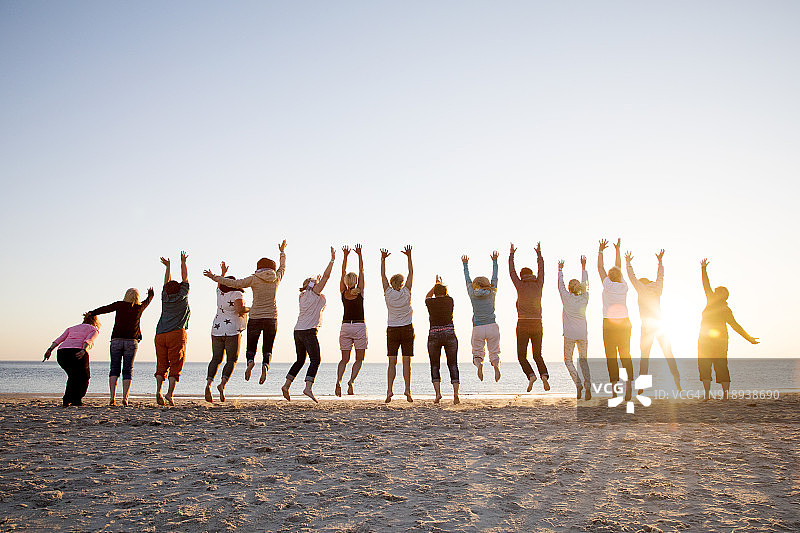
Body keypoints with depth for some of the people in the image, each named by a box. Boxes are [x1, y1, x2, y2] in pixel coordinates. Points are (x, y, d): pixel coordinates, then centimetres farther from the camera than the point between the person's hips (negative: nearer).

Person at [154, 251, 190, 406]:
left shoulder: (165, 298, 15)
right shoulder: (182, 297, 8)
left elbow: (167, 284, 33)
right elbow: (185, 279, 21)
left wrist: (168, 267, 42)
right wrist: (183, 262, 30)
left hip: (160, 335, 4)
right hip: (177, 334, -3)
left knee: (161, 364, 5)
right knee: (175, 365, -3)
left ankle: (158, 390, -13)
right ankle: (170, 393, -15)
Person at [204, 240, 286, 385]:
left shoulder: (254, 279, -2)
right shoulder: (276, 277, 5)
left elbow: (234, 283, -6)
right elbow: (283, 267, 25)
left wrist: (214, 277, 2)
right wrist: (282, 252, 41)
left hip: (255, 318, -1)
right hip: (271, 319, 1)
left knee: (251, 348, 11)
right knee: (268, 349, 7)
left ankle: (250, 361, -22)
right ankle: (265, 365, -24)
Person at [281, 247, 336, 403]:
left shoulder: (303, 295, 18)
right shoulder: (314, 292, -1)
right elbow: (326, 276, -5)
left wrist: (314, 282, 46)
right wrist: (332, 259, -2)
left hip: (298, 331, 8)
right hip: (309, 331, -8)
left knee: (300, 360, 18)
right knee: (315, 360, -10)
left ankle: (286, 385, 16)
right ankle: (308, 388, -23)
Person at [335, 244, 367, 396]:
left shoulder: (343, 293, 0)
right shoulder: (360, 292, -5)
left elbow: (343, 272, 8)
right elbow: (361, 271, 1)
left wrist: (345, 256, 11)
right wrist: (359, 255, 4)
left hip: (345, 327, 3)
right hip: (359, 327, -3)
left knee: (345, 359, 8)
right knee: (359, 359, 6)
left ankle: (338, 380, -13)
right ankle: (351, 381, -16)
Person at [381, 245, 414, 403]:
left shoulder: (388, 293, -2)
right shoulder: (406, 294, -3)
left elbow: (383, 275, 6)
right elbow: (411, 274, 4)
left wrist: (383, 259, 8)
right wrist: (409, 257, 6)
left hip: (392, 330, 1)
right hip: (407, 329, -1)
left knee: (392, 362, -1)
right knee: (406, 362, 0)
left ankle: (390, 390, -9)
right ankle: (407, 389, -5)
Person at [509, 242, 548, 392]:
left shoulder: (520, 286, -5)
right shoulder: (538, 285, 4)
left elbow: (511, 271, 6)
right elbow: (541, 270, 18)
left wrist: (511, 254, 16)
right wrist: (539, 253, 29)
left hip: (523, 324, -3)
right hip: (537, 324, 3)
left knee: (522, 355, 5)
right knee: (537, 354, 14)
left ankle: (531, 375, -19)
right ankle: (544, 375, -10)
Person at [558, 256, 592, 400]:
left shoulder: (567, 298, -6)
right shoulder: (584, 299, 3)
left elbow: (560, 285, 8)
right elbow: (586, 284, 17)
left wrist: (560, 270, 21)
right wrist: (583, 267, 25)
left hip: (570, 335, -3)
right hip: (583, 334, 3)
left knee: (568, 360, 8)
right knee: (583, 360, 11)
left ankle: (578, 384, -9)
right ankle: (588, 387, -6)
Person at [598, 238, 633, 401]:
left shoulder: (608, 286, -6)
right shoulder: (624, 287, 4)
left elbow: (600, 268, 4)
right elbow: (618, 267, 17)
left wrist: (601, 251, 14)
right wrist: (618, 250, 26)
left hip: (610, 324, -4)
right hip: (624, 323, 4)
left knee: (611, 356, -2)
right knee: (625, 355, 6)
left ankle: (614, 386, -7)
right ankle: (628, 383, -5)